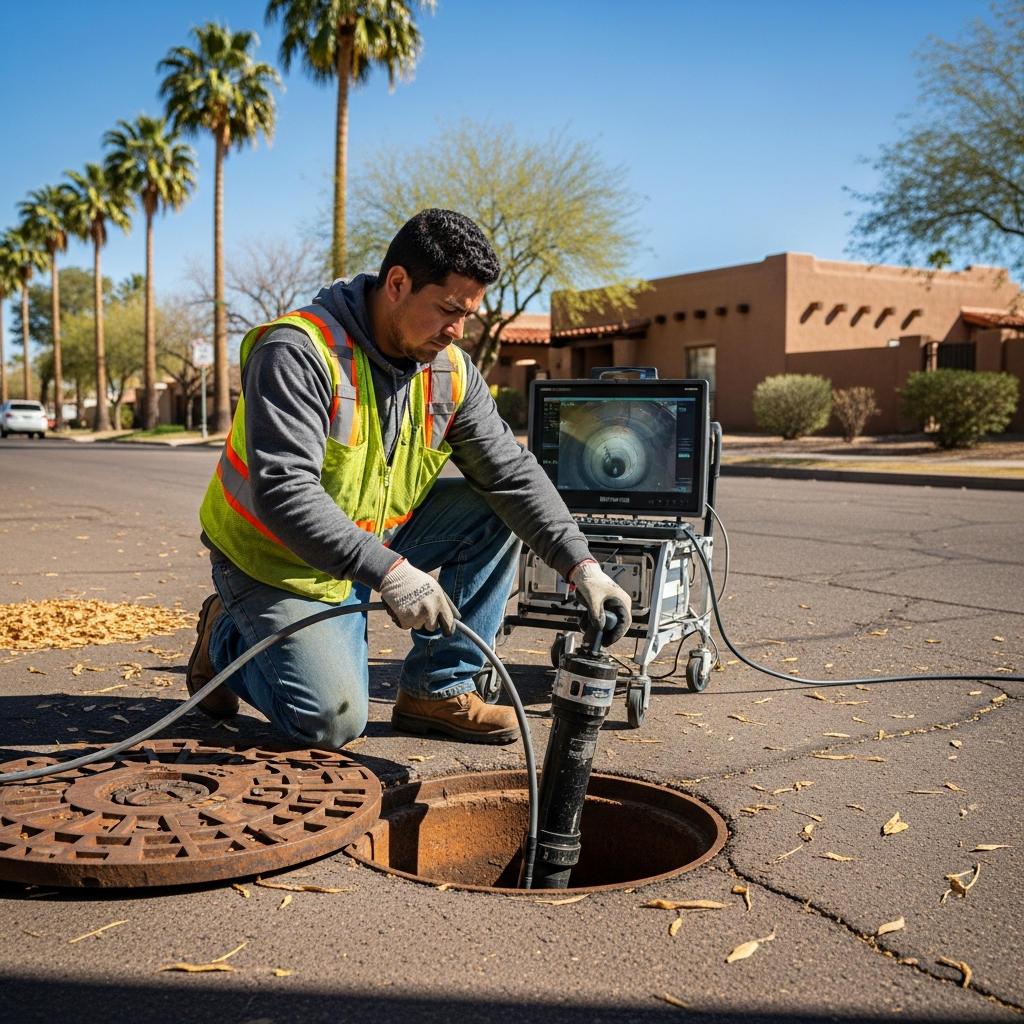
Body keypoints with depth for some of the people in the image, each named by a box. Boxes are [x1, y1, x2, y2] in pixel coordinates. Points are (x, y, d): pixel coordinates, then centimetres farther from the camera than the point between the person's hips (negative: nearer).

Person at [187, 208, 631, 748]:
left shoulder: (451, 371, -5)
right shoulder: (296, 352, -26)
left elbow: (512, 471, -6)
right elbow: (283, 492, -35)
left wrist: (582, 567, -16)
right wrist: (388, 572, -42)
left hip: (377, 540, 7)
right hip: (275, 561, -6)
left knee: (495, 512, -8)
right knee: (333, 720, -18)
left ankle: (436, 691, -1)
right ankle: (226, 637, 13)